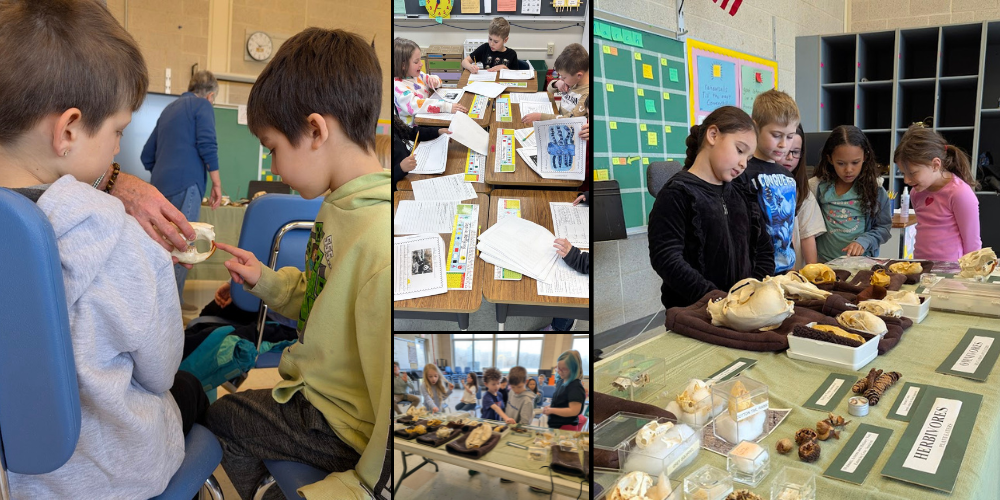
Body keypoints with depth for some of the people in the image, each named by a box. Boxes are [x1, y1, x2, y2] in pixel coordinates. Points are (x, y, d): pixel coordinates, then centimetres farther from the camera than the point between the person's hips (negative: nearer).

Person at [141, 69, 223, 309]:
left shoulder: (169, 108, 25)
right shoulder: (203, 105, 4)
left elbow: (147, 156, 26)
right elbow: (207, 145, -12)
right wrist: (217, 183, -7)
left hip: (160, 186, 8)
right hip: (185, 184, -7)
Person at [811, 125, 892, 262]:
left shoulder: (874, 189, 4)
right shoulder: (818, 187, 2)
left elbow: (884, 227, 8)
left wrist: (863, 241, -8)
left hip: (863, 262, 0)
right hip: (825, 263, 0)